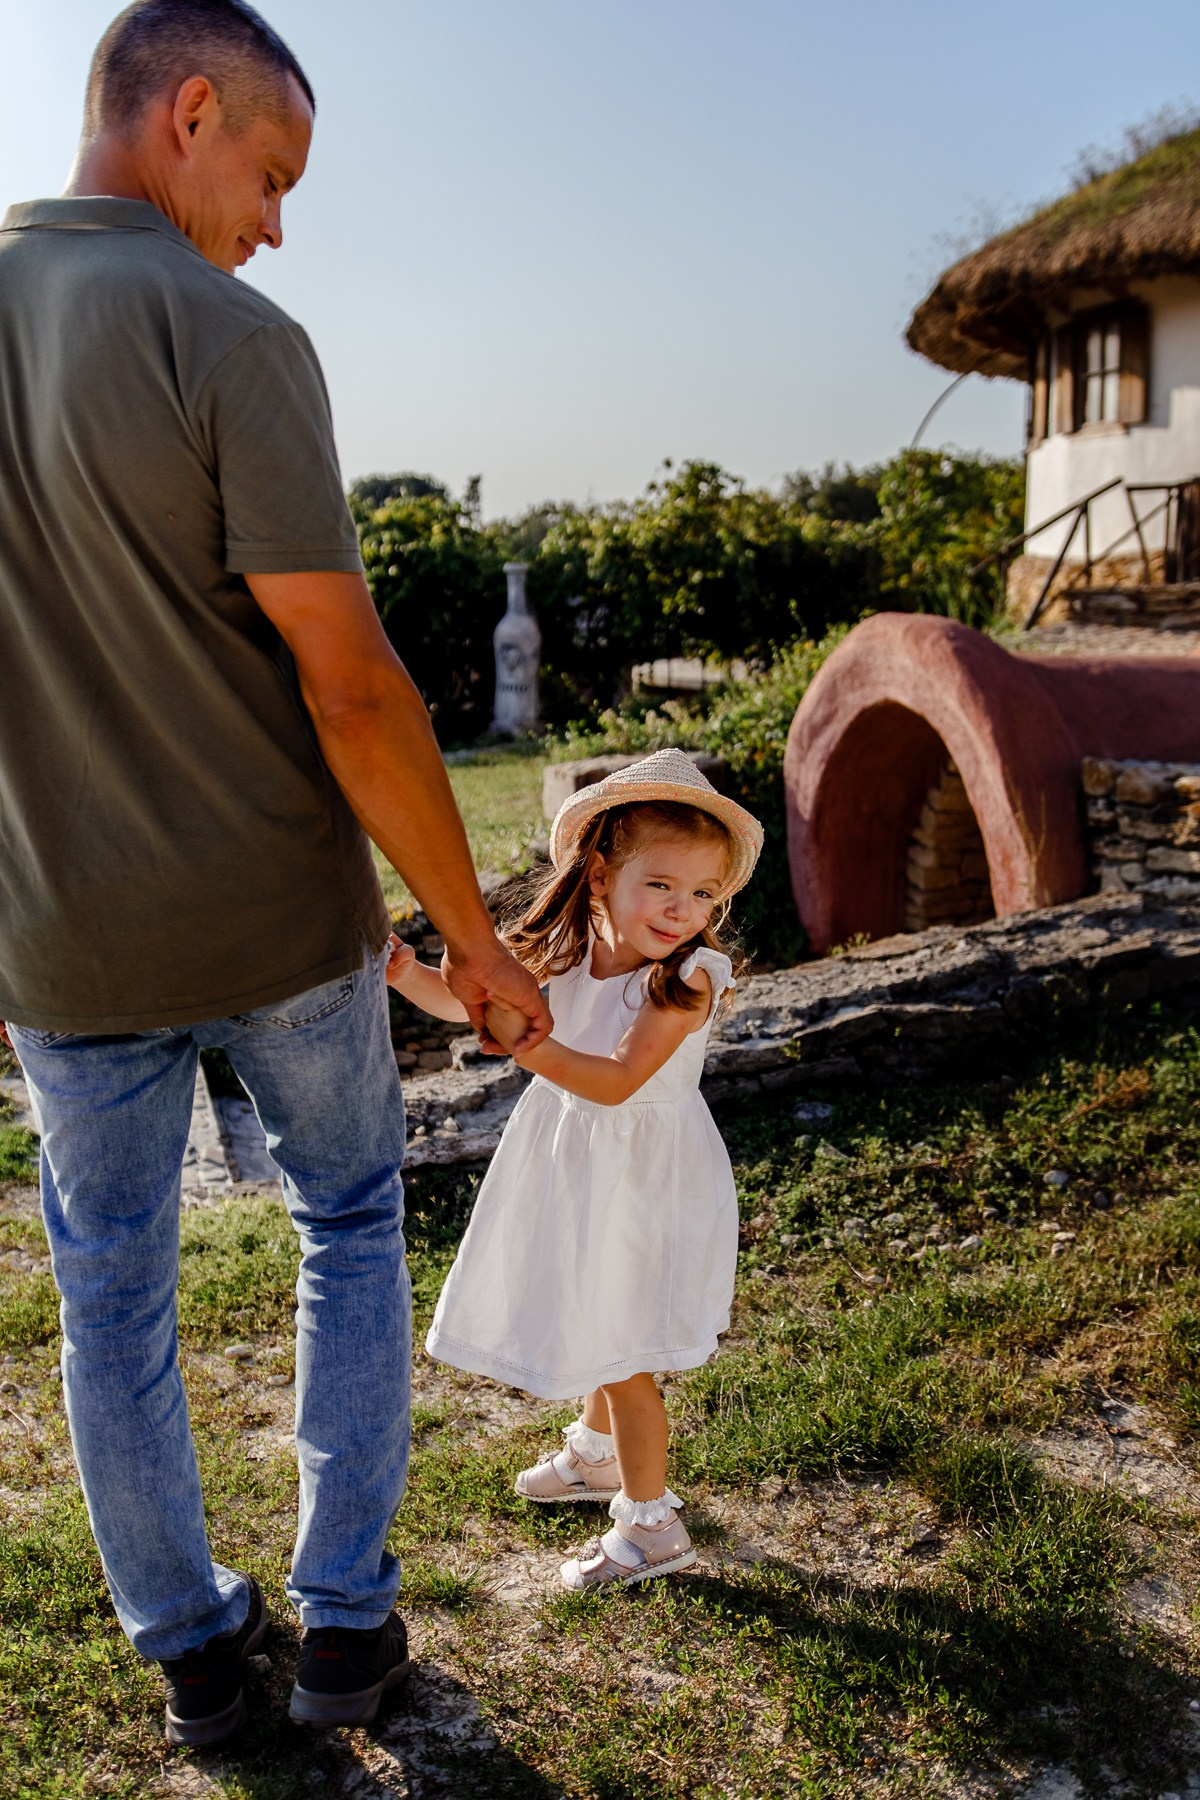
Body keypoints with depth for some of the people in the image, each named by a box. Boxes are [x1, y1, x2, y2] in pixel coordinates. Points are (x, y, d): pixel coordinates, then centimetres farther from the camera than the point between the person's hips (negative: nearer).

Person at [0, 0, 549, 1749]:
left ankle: (189, 1646, 36)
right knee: (351, 1223, 21)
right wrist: (472, 933, -9)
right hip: (278, 919, -3)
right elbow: (352, 690, -21)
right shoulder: (232, 341, -17)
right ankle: (345, 1615, 28)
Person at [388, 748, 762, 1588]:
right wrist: (403, 970, -17)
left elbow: (616, 1081, -33)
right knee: (592, 1324, 26)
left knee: (620, 1349, 4)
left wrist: (527, 1044, -44)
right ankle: (598, 1453, 52)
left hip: (641, 1177, -6)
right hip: (573, 1165, 6)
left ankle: (652, 1524, 25)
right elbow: (467, 992, 0)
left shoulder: (691, 975, -26)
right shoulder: (570, 944, -8)